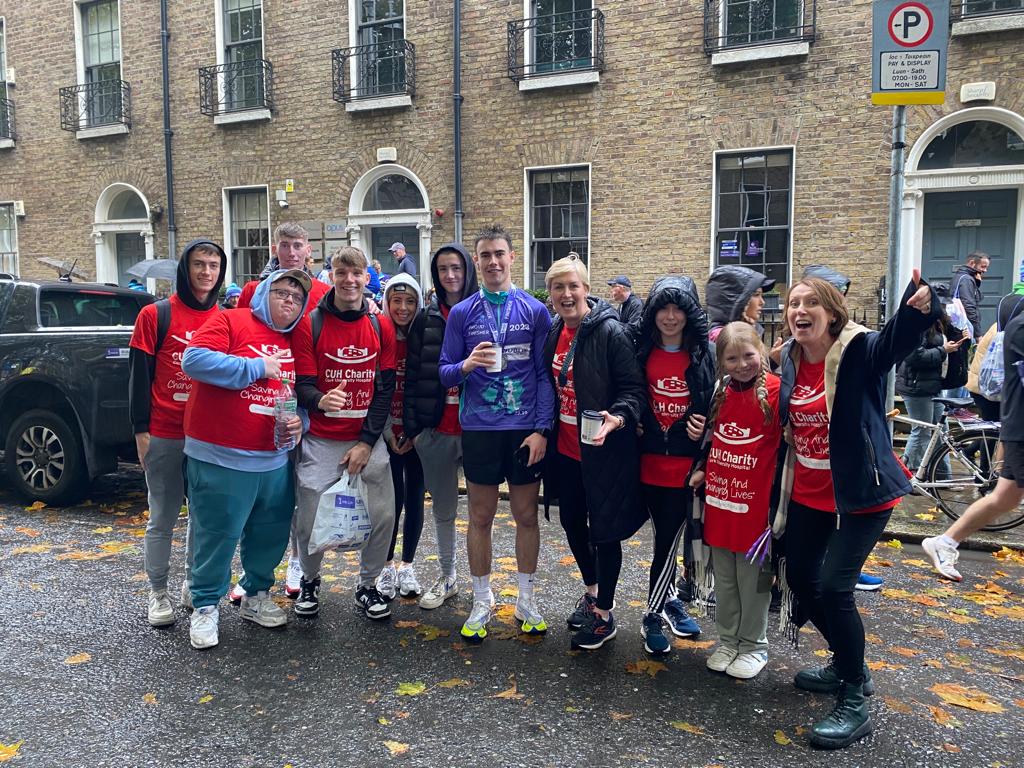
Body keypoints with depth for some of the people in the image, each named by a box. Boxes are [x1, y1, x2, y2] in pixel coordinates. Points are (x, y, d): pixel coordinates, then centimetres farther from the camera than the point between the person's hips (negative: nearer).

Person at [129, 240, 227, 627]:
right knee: (163, 518, 6)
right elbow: (139, 376, -3)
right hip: (165, 437, -3)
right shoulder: (155, 315, -2)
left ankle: (194, 585, 28)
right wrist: (141, 431, -7)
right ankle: (158, 594, 19)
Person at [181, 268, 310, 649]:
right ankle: (206, 608, 19)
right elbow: (194, 360, -20)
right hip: (221, 459, -6)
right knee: (217, 535, 2)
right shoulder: (230, 322, -5)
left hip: (274, 460, 6)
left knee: (271, 534, 14)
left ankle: (256, 596, 33)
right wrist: (256, 367, -16)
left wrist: (300, 422, -2)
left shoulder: (295, 344, 13)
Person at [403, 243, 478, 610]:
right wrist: (412, 426, 0)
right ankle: (447, 577, 29)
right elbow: (412, 375, 5)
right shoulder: (425, 319, 7)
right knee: (442, 507, 13)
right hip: (435, 429, 2)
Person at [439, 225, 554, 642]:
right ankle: (482, 602, 23)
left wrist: (542, 429, -8)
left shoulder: (534, 310, 2)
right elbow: (444, 373, 3)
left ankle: (526, 600, 25)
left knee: (526, 515, 9)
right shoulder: (462, 313, 4)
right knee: (480, 516, 8)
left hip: (526, 429, 0)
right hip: (479, 429, 1)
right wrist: (467, 365, -19)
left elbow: (544, 374, -1)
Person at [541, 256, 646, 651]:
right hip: (565, 448, 7)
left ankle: (604, 613, 23)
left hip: (603, 451, -7)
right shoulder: (555, 332, 5)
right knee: (572, 522, 19)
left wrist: (617, 418, -33)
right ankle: (591, 590, 43)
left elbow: (633, 389, -16)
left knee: (603, 529, 5)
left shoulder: (610, 332, -16)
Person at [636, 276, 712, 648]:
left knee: (668, 540, 1)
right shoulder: (643, 351, 3)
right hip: (650, 461, 2)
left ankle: (654, 614, 21)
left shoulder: (706, 353, -2)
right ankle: (671, 601, 31)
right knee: (665, 538, 12)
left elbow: (717, 405, 1)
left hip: (686, 464, -1)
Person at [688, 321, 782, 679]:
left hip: (754, 501, -6)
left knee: (753, 578, 9)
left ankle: (753, 646, 26)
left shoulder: (774, 391, -12)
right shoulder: (721, 392, 7)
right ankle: (728, 640, 31)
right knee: (723, 578, 16)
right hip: (719, 498, 6)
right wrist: (703, 468, 8)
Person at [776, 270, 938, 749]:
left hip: (860, 494, -7)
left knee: (833, 587, -13)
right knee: (799, 576, 15)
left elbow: (896, 339, -38)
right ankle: (848, 665, 39)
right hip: (807, 493, 7)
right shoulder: (791, 361, 1)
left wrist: (919, 308, -60)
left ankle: (855, 703, 7)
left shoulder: (859, 351, -17)